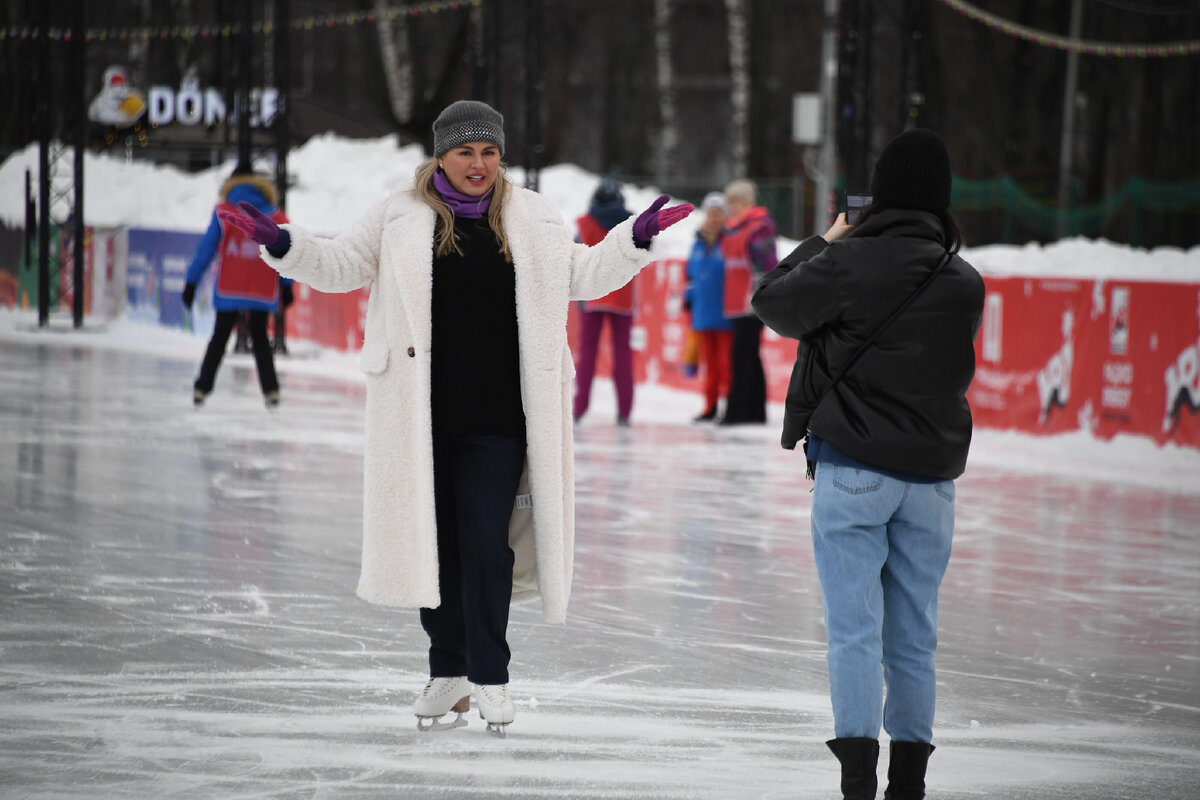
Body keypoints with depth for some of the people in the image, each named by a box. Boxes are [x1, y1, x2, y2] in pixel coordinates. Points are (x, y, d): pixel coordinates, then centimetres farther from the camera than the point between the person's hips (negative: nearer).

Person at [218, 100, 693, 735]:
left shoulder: (532, 219, 10)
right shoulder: (401, 218, 6)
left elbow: (582, 276, 16)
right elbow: (341, 266, 10)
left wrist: (636, 238, 4)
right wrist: (281, 245, -4)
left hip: (497, 420, -1)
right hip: (422, 416, 1)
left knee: (486, 545, -7)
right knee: (434, 543, 7)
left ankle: (489, 677, 3)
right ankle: (448, 671, 21)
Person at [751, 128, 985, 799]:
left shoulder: (850, 261, -11)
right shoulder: (965, 283, 1)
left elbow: (774, 305, 3)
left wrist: (824, 244, 17)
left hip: (852, 468, -3)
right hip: (932, 473, 4)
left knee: (855, 630, -3)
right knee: (914, 636, 10)